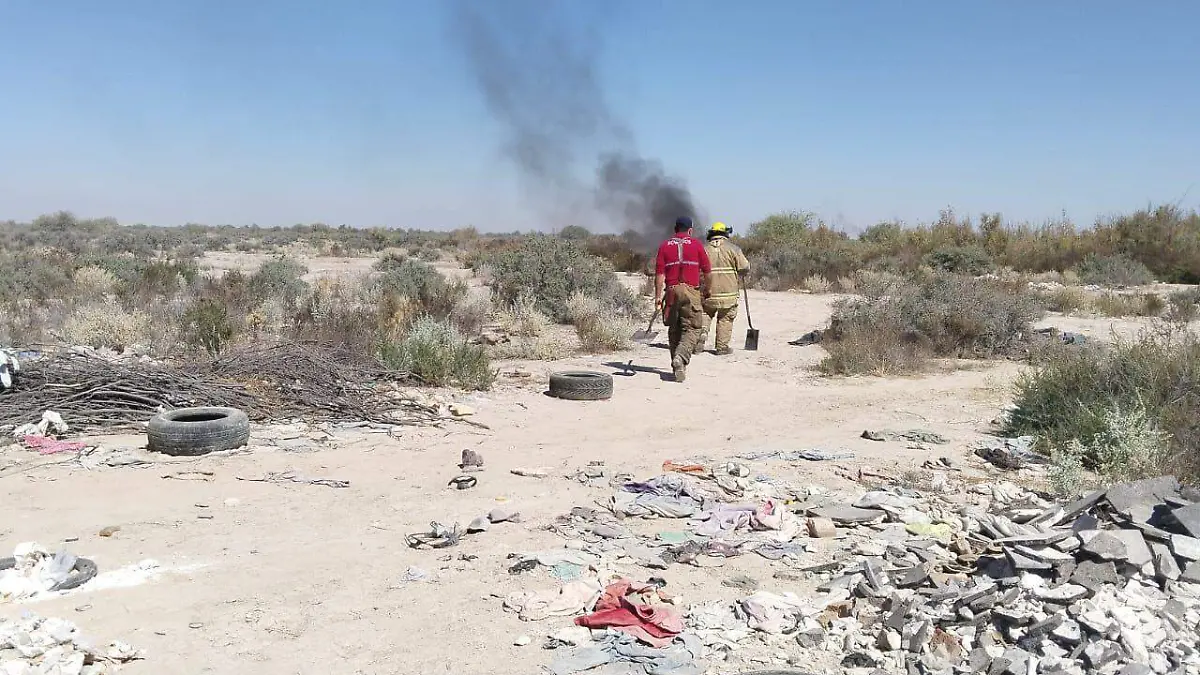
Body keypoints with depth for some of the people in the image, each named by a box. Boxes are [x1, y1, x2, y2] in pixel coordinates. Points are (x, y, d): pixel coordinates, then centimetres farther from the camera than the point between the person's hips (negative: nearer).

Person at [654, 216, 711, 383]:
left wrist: (658, 296, 1)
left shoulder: (665, 246, 8)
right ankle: (681, 358, -26)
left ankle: (677, 366, 18)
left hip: (671, 291, 3)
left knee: (674, 330, 13)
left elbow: (659, 273, 1)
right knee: (692, 329, -3)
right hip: (691, 291, -3)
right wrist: (707, 290, 21)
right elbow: (707, 271, 6)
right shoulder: (696, 245, 4)